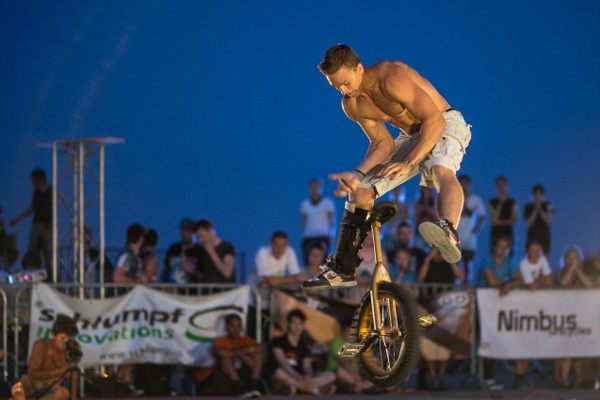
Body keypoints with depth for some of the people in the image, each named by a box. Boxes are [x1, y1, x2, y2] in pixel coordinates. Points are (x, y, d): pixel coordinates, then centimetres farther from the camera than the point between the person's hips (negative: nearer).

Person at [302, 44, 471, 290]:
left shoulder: (391, 78, -29)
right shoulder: (352, 105, -4)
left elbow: (434, 119, -32)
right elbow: (382, 143, -1)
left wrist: (408, 163, -38)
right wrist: (358, 174, -19)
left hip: (445, 125, -8)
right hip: (410, 137, 8)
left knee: (441, 171, -41)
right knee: (360, 192, -1)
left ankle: (449, 234, -68)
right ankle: (342, 270, 7)